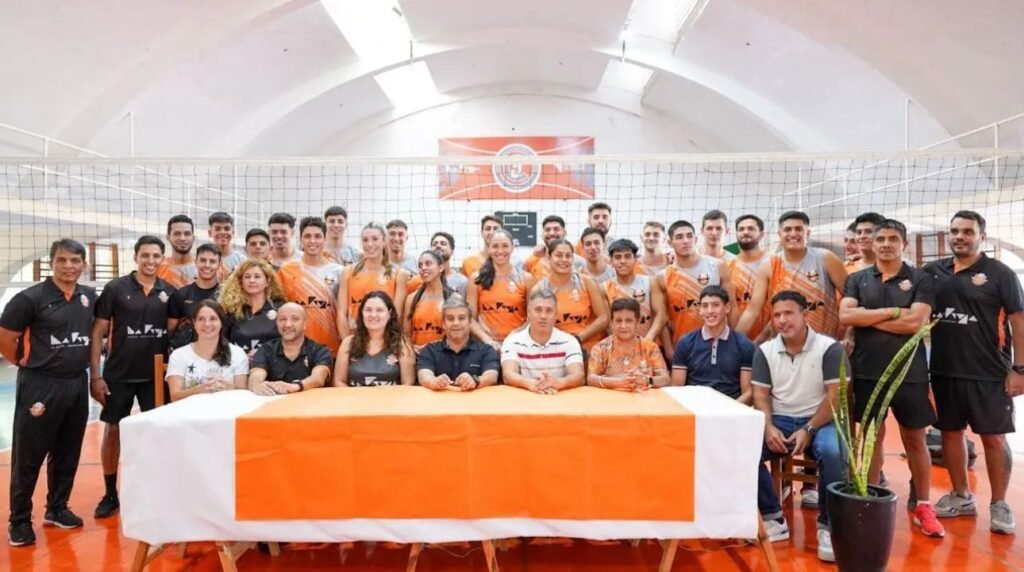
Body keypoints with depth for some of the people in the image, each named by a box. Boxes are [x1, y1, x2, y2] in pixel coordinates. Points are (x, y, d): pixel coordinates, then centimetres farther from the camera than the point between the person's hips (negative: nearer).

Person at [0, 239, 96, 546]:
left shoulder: (89, 297, 5)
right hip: (40, 386, -5)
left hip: (77, 384, 5)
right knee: (29, 456, 4)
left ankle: (56, 508, 30)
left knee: (67, 453, 15)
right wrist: (26, 363, 1)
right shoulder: (30, 298, -12)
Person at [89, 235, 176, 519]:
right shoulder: (115, 288, -5)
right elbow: (97, 333, -3)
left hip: (156, 376, 2)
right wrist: (95, 375, -8)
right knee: (113, 431, 8)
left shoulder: (170, 292, 2)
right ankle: (110, 494, 23)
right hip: (118, 375, -2)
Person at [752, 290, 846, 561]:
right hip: (780, 421, 3)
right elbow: (761, 395, 3)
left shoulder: (830, 348, -6)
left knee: (833, 453, -36)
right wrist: (768, 427, -15)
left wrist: (809, 430, -19)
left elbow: (835, 397, -9)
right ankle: (774, 517, -8)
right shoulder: (765, 351, 4)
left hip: (819, 421, -2)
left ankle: (827, 524, -14)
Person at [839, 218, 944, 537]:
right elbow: (845, 316, -10)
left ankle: (923, 506, 22)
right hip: (867, 372, 1)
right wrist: (892, 312, -13)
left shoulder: (920, 280, 0)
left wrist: (867, 318, -9)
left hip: (909, 373, -1)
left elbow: (916, 323, -14)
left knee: (915, 439, 9)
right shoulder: (857, 280, 5)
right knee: (872, 436, 11)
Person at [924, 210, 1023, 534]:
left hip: (989, 374, -3)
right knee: (950, 433, 12)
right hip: (944, 372, 4)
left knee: (993, 437, 4)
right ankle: (961, 496, 27)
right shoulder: (933, 272, 6)